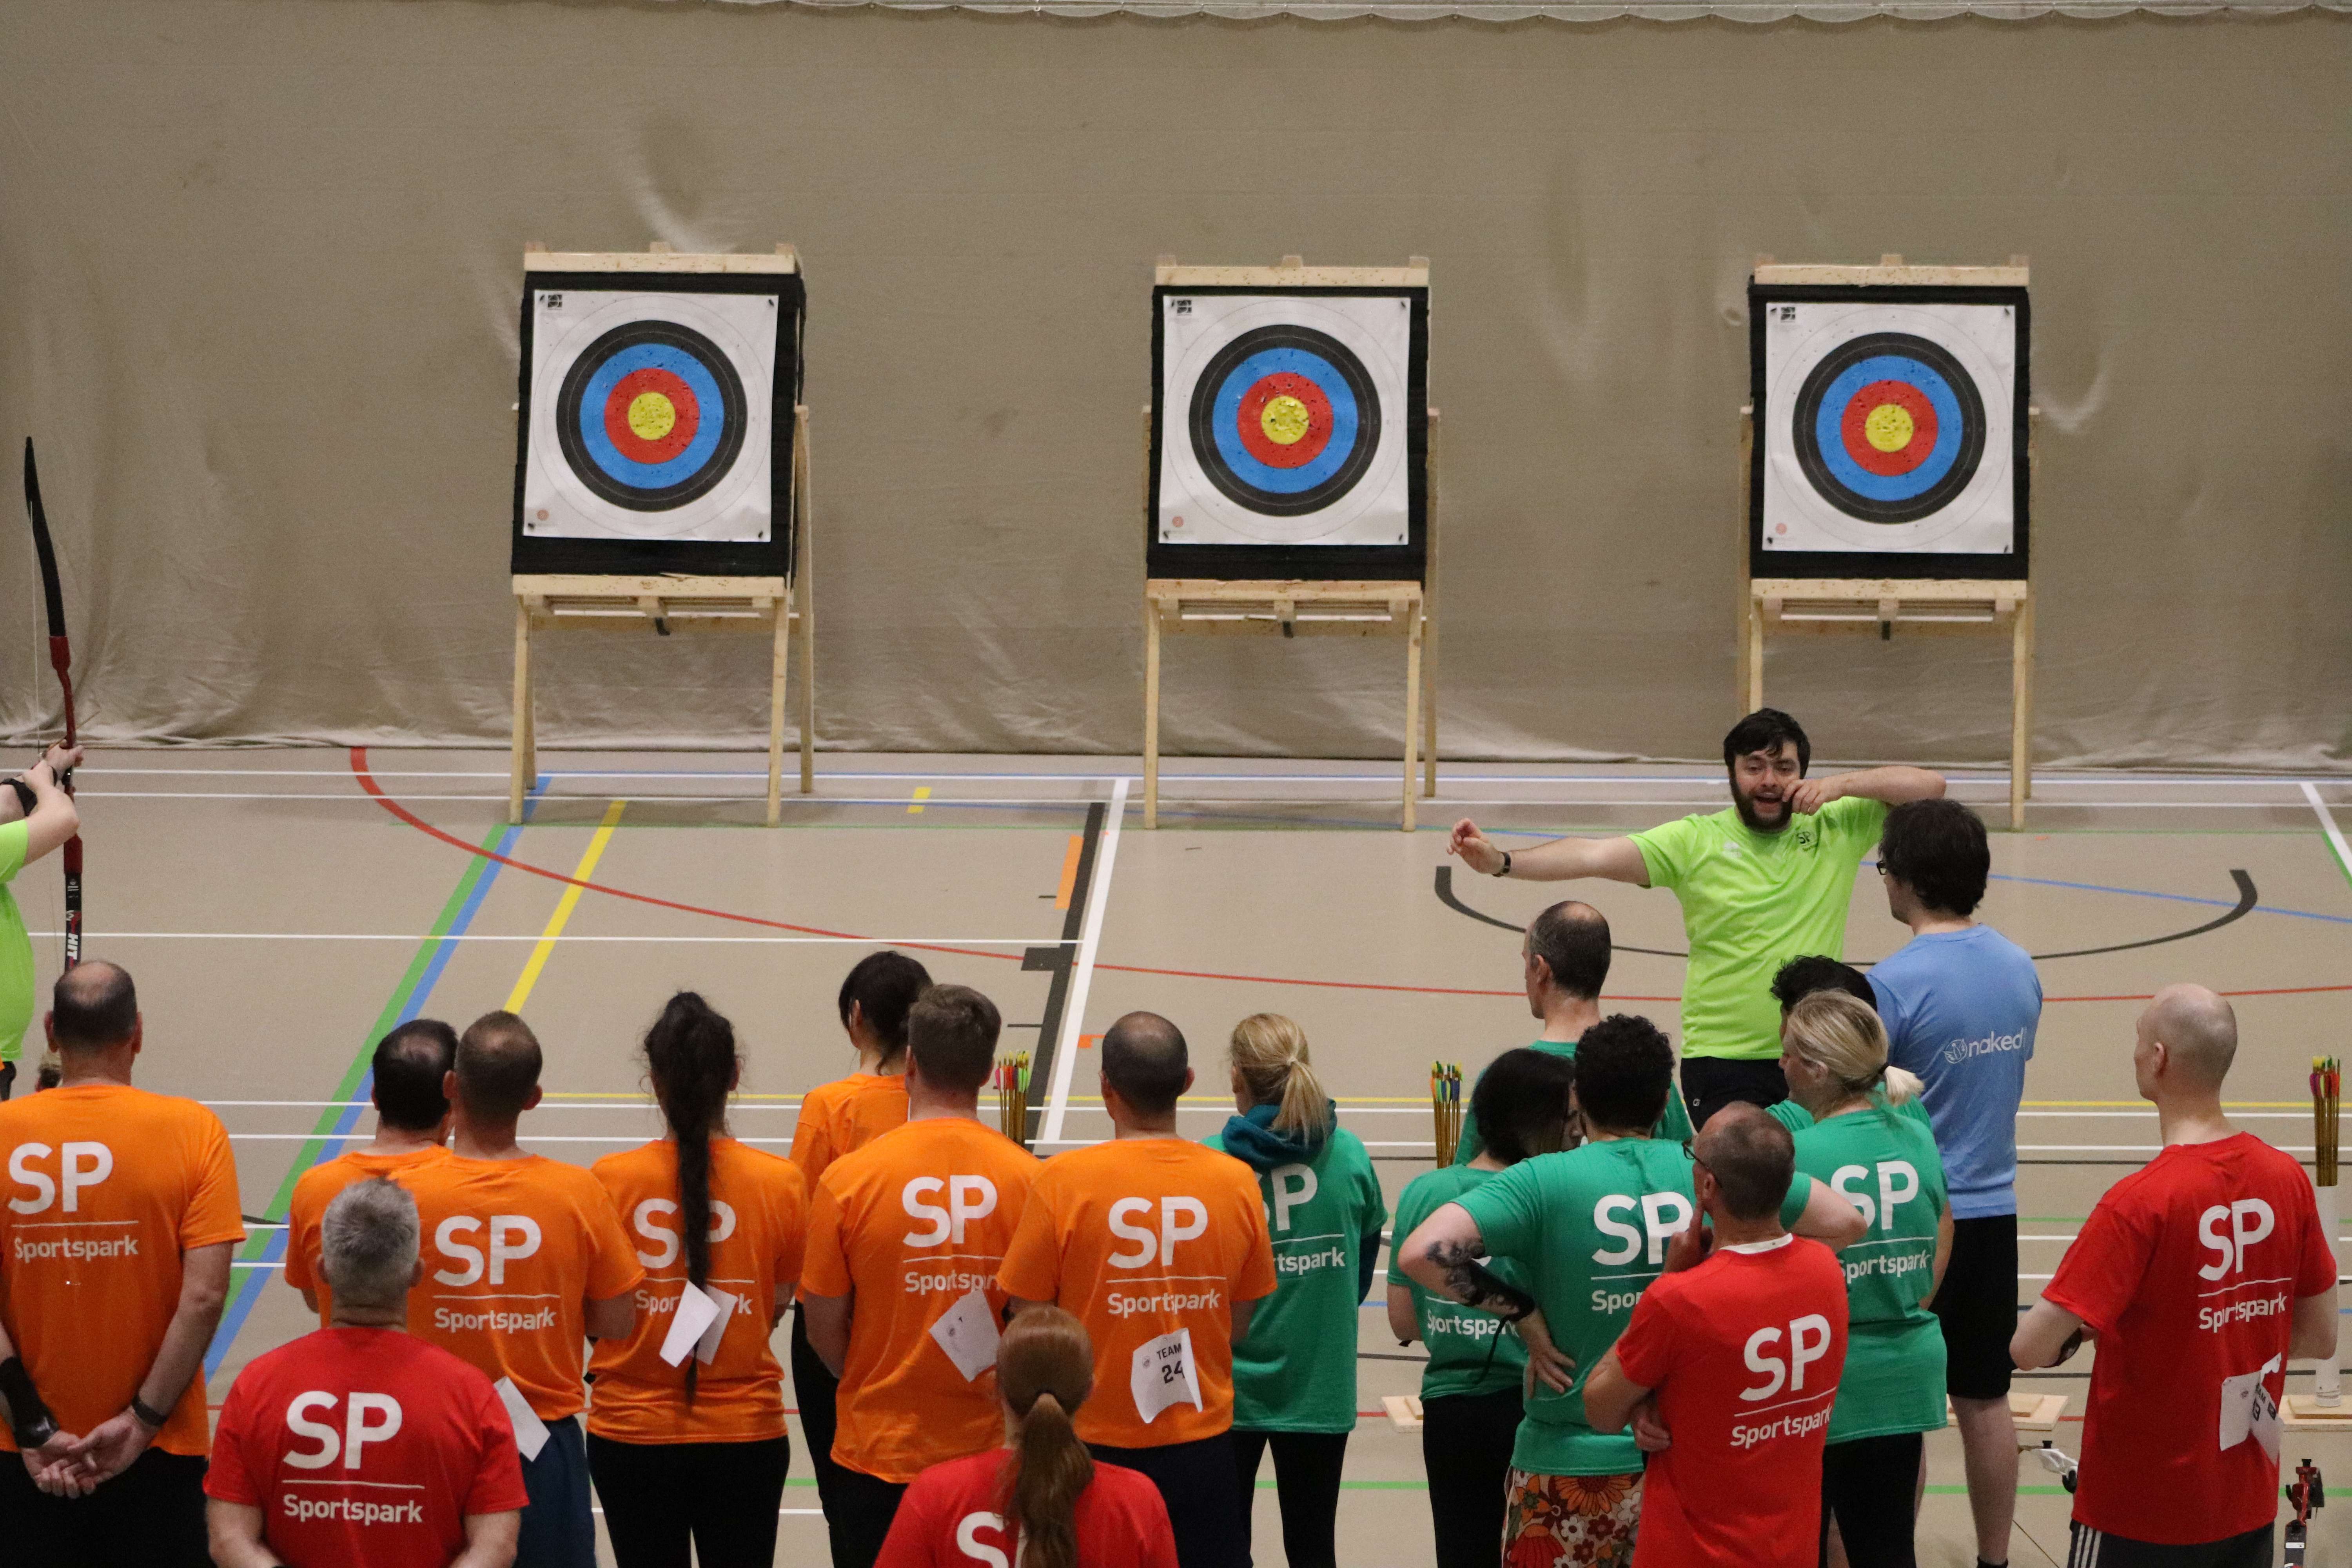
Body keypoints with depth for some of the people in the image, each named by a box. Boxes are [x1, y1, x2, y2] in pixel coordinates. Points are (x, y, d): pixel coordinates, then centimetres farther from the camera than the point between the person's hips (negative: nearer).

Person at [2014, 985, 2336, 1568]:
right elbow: (2320, 1338, 6)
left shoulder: (2139, 1203, -22)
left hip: (2140, 1518, -5)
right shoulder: (2287, 1178, -5)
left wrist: (2084, 1330, -2)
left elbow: (2030, 1350, -23)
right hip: (2250, 1509, 5)